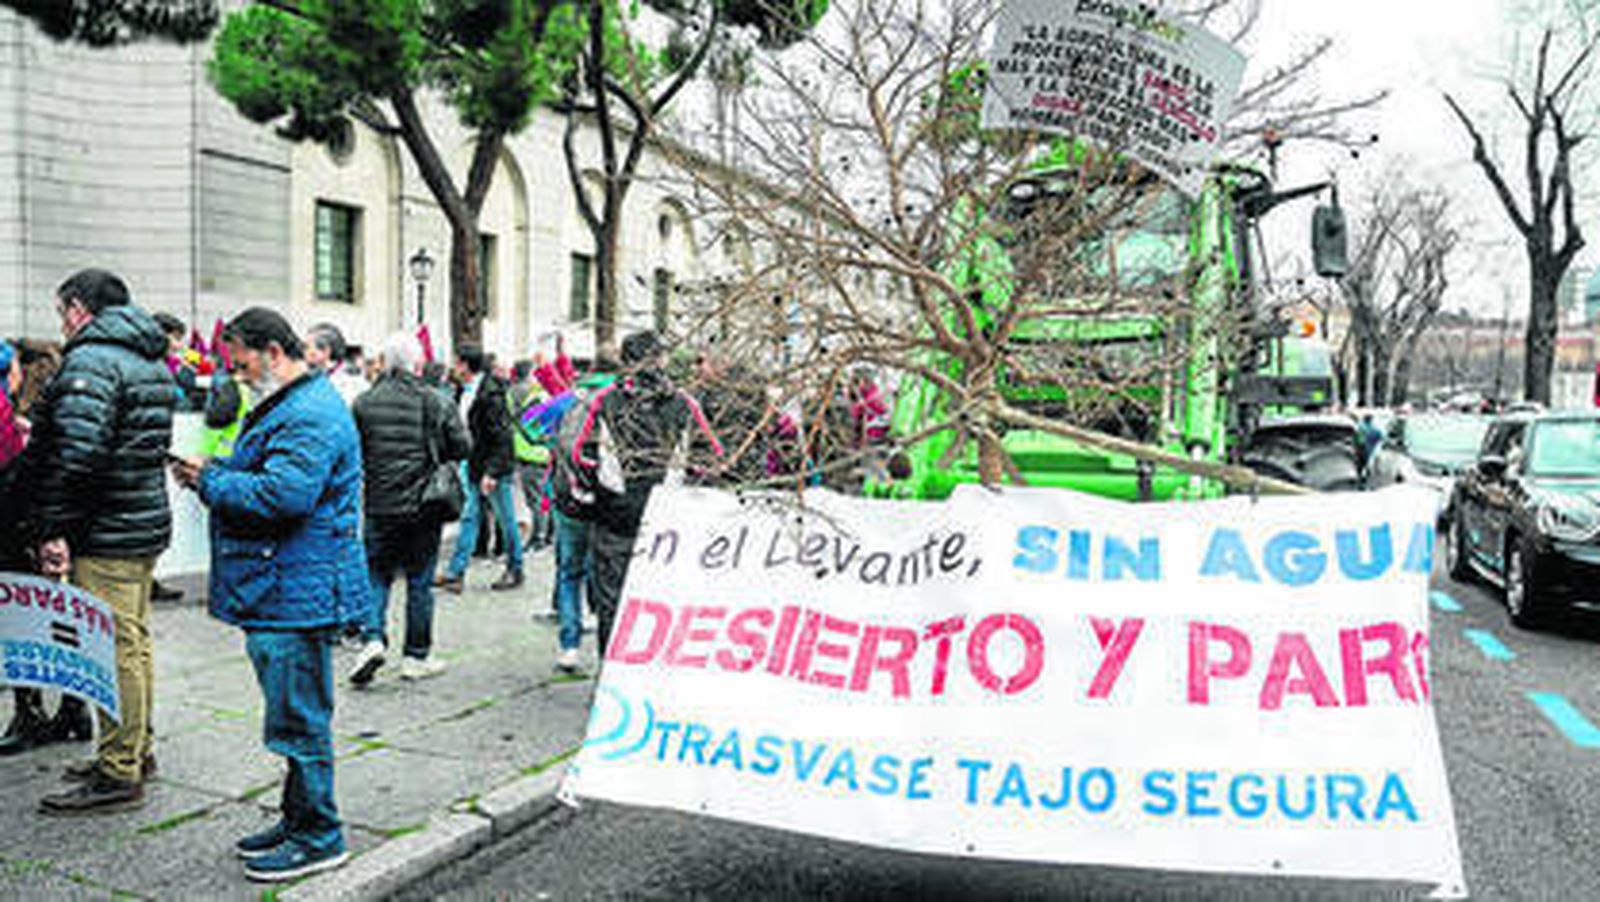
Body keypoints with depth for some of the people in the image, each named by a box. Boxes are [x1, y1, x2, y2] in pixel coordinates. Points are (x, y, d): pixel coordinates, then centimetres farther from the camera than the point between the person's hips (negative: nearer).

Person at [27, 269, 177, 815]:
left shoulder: (90, 360, -14)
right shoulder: (151, 361, 16)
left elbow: (77, 455, -23)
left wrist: (55, 531, -19)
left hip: (106, 534, -10)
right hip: (146, 522, 10)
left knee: (114, 650, -5)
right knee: (134, 642, 17)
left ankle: (119, 776, 2)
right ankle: (135, 753, 29)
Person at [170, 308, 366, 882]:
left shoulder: (310, 416, -17)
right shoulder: (288, 406, 19)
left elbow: (283, 494, -27)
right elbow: (259, 479, 25)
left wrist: (210, 479, -14)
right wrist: (212, 474, 7)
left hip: (298, 594, -11)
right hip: (282, 594, 11)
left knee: (298, 717, -3)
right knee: (296, 714, 18)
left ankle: (318, 837, 8)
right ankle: (298, 820, 30)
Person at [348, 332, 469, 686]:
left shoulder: (364, 403, -2)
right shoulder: (434, 401, -8)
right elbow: (461, 447, -4)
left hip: (380, 506, 1)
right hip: (423, 504, -1)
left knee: (376, 575, 14)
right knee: (420, 580, 8)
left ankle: (372, 638, -4)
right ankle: (416, 657, 15)